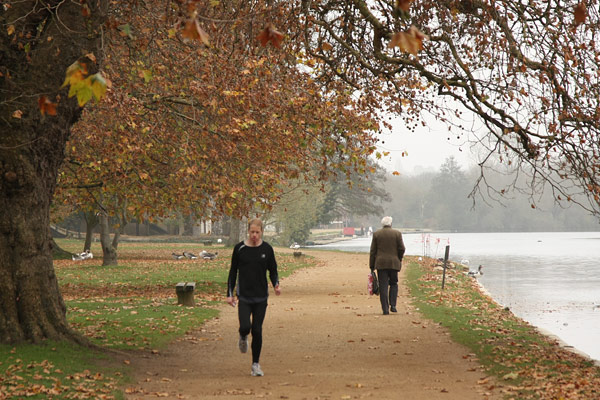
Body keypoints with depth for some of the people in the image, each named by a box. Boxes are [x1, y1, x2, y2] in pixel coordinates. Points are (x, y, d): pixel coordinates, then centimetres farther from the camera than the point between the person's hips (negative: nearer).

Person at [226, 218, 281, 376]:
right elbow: (233, 272, 5)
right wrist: (230, 294, 1)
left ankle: (256, 365, 13)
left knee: (257, 330, 0)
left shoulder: (267, 249, 1)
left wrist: (276, 284, -12)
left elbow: (273, 270, 8)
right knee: (245, 326, -17)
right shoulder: (239, 248, -2)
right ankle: (243, 338, 21)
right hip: (244, 296, -1)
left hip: (261, 297, 1)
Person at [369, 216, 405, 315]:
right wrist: (399, 259, 16)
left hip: (381, 263, 0)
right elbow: (402, 249, -2)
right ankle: (392, 305, 2)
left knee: (383, 286, 0)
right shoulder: (397, 233, 0)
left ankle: (385, 309, -5)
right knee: (394, 284, 15)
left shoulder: (376, 234, 2)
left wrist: (372, 265, 7)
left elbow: (373, 251, 2)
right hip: (394, 263, 0)